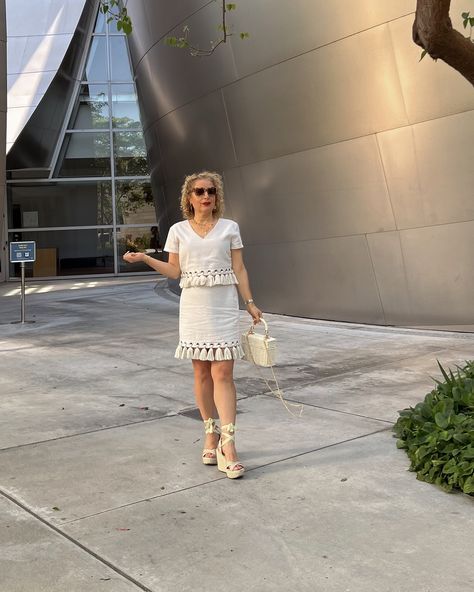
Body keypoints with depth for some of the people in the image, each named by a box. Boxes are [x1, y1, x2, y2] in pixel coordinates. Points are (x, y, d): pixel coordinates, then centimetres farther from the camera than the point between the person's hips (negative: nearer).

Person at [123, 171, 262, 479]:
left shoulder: (229, 228, 4)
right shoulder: (179, 231, 8)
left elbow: (239, 269, 5)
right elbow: (174, 271, 8)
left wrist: (250, 303, -1)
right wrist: (144, 258, -4)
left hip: (223, 306, -2)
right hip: (193, 306, 2)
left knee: (223, 374, -9)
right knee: (202, 373, 7)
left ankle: (228, 445, -11)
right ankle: (211, 434, 19)